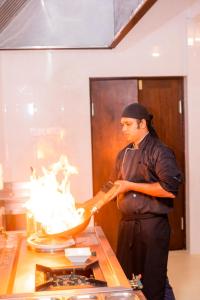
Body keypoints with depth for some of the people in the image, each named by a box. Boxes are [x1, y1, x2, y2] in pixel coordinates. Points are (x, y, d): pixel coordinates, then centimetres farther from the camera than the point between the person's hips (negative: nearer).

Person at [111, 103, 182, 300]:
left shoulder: (160, 151, -11)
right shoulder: (123, 154, 12)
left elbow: (170, 189, -21)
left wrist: (131, 186, -17)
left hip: (152, 224, -7)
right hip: (127, 223, 7)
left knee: (152, 283, 3)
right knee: (125, 278, 15)